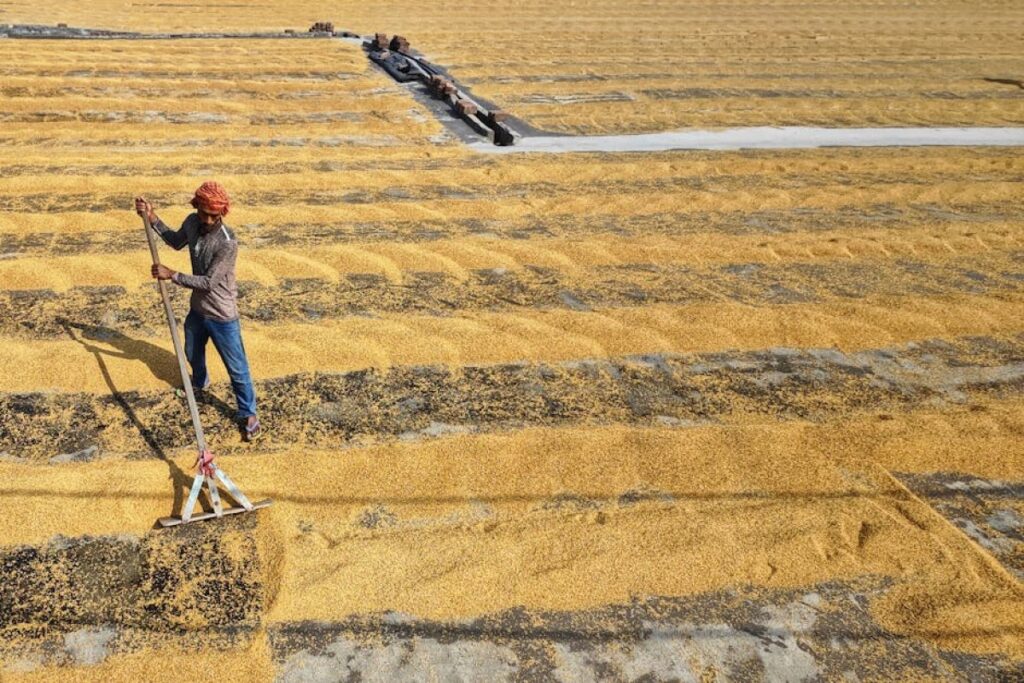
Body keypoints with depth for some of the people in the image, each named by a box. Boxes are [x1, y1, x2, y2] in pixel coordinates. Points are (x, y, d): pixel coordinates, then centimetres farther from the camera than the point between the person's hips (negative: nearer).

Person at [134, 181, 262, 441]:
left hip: (222, 316, -7)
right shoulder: (193, 222, -9)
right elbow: (177, 241, 15)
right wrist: (152, 218, 7)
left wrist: (172, 275, -25)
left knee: (237, 368, 5)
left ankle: (248, 413, 23)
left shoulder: (227, 243, -31)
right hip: (197, 308, 7)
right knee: (192, 353, 32)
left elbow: (209, 282, -29)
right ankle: (199, 382, 62)